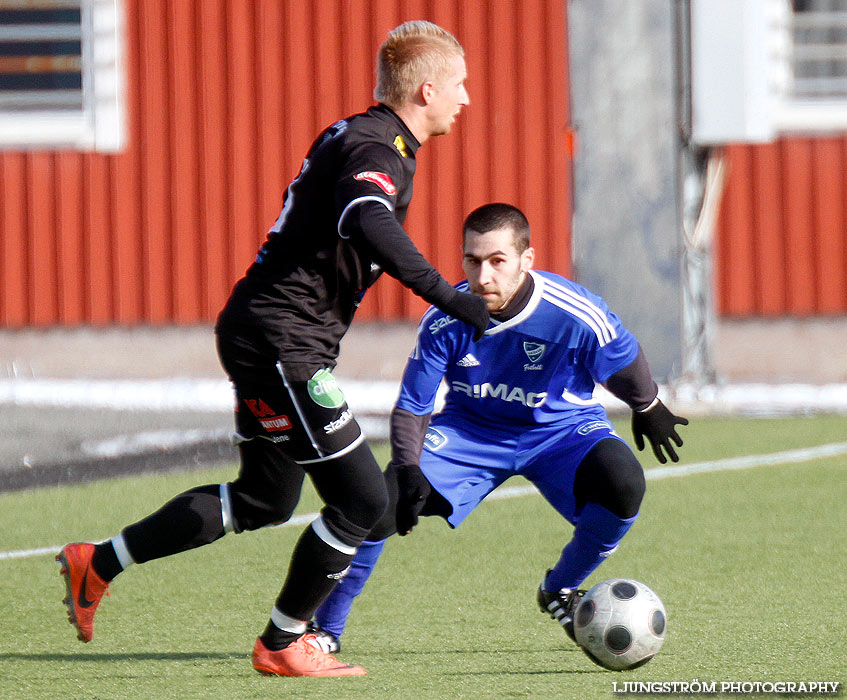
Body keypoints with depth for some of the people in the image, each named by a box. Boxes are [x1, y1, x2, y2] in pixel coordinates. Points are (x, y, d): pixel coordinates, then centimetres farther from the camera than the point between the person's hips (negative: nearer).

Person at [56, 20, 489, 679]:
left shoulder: (357, 135, 13)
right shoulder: (377, 150, -18)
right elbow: (366, 222, -39)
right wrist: (443, 294, -45)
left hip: (264, 335, 10)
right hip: (283, 344, -10)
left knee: (265, 500, 21)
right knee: (362, 498, -8)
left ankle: (98, 564, 27)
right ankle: (283, 644, 5)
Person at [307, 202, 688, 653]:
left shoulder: (576, 315, -28)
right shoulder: (445, 322, -24)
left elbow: (625, 364, -5)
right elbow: (411, 407, -12)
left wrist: (648, 410, 12)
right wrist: (409, 471, -27)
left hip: (562, 428, 0)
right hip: (470, 430, 0)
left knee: (622, 485, -30)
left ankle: (560, 591, 1)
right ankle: (325, 629, 0)